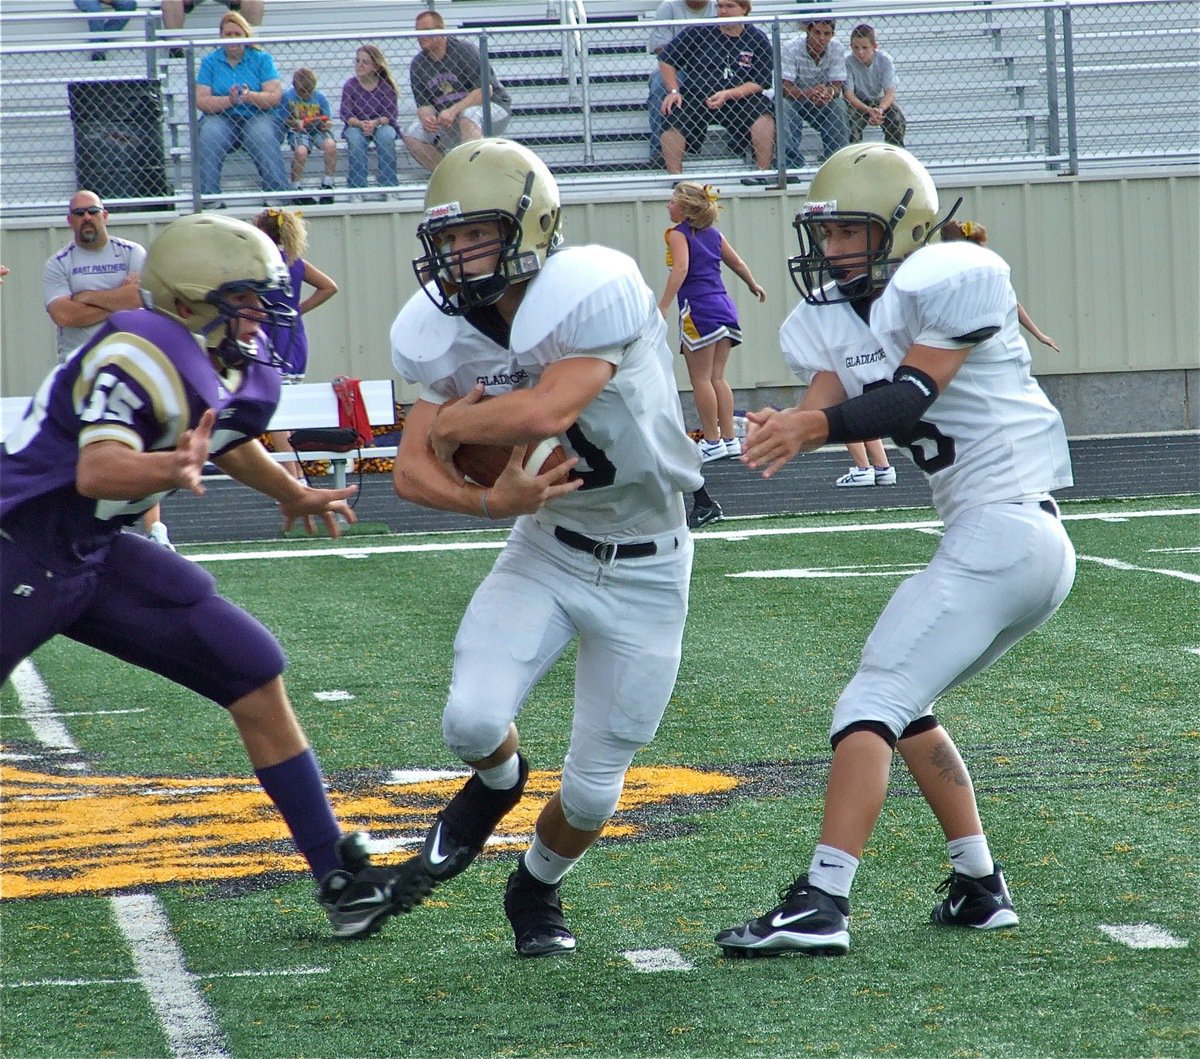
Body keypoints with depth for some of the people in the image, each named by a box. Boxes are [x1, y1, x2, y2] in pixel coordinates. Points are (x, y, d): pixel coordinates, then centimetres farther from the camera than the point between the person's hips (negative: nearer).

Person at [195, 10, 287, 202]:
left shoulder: (261, 58, 8)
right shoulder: (210, 62, 10)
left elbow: (275, 96, -3)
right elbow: (200, 100, -2)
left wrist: (250, 97, -21)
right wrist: (229, 100, -18)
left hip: (256, 116, -1)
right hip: (220, 117, 1)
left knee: (263, 135, -34)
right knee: (209, 135, -32)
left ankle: (279, 193, -39)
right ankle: (209, 197, -37)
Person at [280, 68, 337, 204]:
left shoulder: (320, 97, 0)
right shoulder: (287, 97, -4)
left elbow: (328, 120, 5)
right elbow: (284, 121, -2)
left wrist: (326, 124, -18)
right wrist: (295, 123, -20)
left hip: (318, 130, 2)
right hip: (297, 132, -2)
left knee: (330, 144, -31)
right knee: (301, 151, -35)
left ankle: (327, 186, -15)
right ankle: (295, 189, -14)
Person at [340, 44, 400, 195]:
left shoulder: (385, 86, -6)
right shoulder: (350, 86, -6)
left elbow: (391, 114, -10)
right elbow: (346, 114, -11)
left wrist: (375, 123, -29)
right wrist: (361, 124, -30)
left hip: (381, 124, 0)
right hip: (356, 126, 0)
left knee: (386, 136, -33)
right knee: (355, 140, -33)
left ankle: (388, 186, -24)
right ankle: (357, 187, -26)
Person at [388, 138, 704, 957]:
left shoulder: (596, 293, -29)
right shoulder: (451, 337, -9)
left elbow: (548, 411, -40)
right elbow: (413, 470, -7)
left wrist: (450, 423, -21)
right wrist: (490, 501, -27)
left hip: (644, 572, -4)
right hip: (548, 546, 4)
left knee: (593, 789, 3)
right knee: (473, 719, -19)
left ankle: (536, 889, 35)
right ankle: (497, 783, 19)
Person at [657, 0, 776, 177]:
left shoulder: (757, 39, 2)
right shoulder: (699, 31, 0)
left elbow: (760, 82, -2)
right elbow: (666, 59, 5)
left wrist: (727, 95, -16)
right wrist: (674, 92, -8)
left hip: (738, 98, 0)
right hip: (696, 96, 0)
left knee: (763, 115, -28)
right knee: (672, 120, -29)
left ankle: (763, 173, -19)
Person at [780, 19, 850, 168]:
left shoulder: (837, 49, -11)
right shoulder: (791, 48, -19)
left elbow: (837, 87, -15)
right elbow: (785, 88, -26)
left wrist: (829, 92, -41)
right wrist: (808, 93, -47)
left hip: (824, 102, 2)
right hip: (794, 98, -2)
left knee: (838, 106, -28)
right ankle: (793, 165, -26)